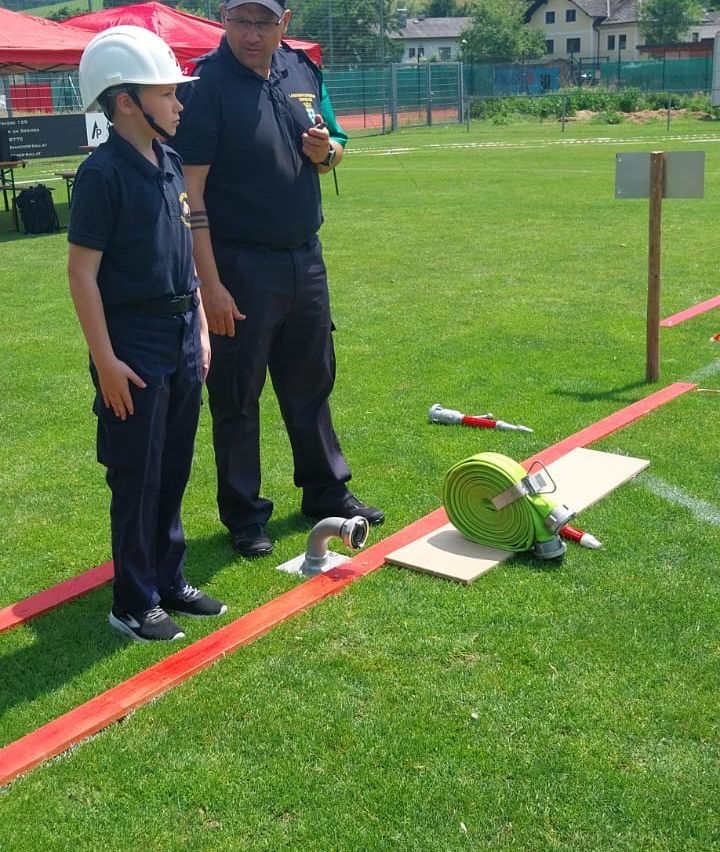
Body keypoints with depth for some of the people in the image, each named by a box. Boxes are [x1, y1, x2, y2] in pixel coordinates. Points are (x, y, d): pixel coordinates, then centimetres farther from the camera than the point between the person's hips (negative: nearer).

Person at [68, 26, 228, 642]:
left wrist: (201, 329, 15)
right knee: (137, 481, 3)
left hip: (183, 342, 7)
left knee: (174, 474, 16)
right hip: (134, 349, -7)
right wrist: (105, 360, -17)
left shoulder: (171, 164, 9)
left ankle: (170, 583, 30)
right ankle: (134, 605, 17)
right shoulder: (104, 173, -14)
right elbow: (82, 272, -15)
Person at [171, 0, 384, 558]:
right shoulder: (206, 85, -13)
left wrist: (325, 150, -7)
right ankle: (244, 515, 20)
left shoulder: (303, 70, 5)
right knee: (237, 396, 5)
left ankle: (327, 491, 34)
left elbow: (335, 151, 18)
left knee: (312, 381, 18)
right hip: (240, 266, -6)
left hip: (305, 257, 6)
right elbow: (191, 193, -17)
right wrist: (210, 282, -22)